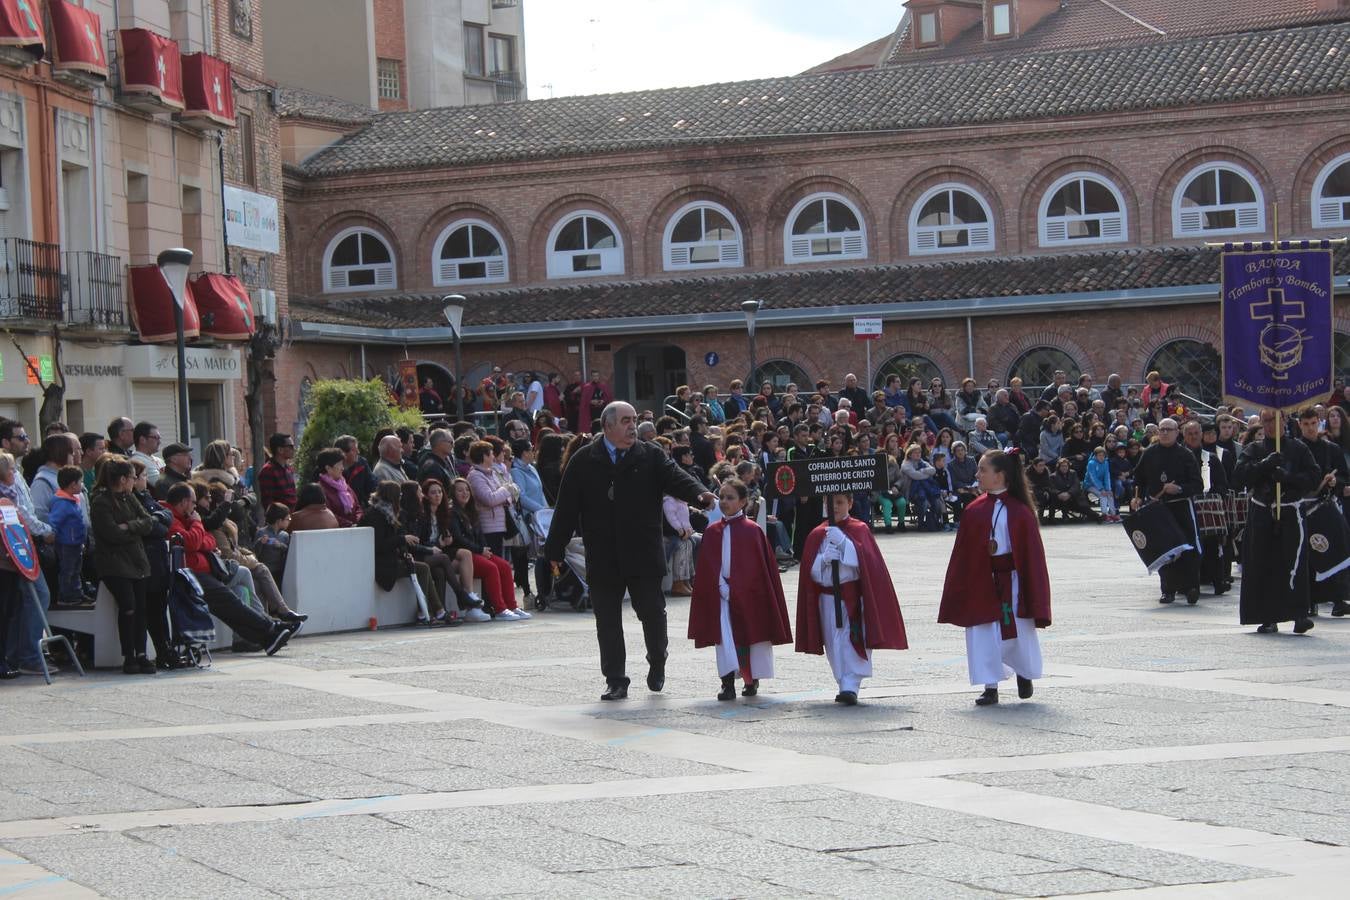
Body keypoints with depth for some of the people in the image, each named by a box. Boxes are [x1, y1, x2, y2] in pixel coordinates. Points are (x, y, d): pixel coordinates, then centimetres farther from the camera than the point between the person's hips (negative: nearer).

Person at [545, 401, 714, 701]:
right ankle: (615, 681, 13)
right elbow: (567, 507, 3)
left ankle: (657, 662, 29)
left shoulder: (650, 456, 5)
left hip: (644, 555, 0)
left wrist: (699, 494, -32)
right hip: (603, 560, 0)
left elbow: (675, 478, -10)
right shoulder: (584, 461, 3)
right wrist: (555, 550, 1)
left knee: (652, 611, 2)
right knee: (607, 621, 4)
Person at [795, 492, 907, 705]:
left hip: (854, 597, -3)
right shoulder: (817, 535, 8)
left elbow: (864, 561, -13)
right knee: (835, 646, 4)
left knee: (854, 643, -13)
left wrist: (843, 541, -23)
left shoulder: (859, 531, 1)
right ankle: (846, 686, 13)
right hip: (828, 598, 3)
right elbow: (811, 571, 3)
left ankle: (850, 686, -17)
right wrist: (824, 559, -17)